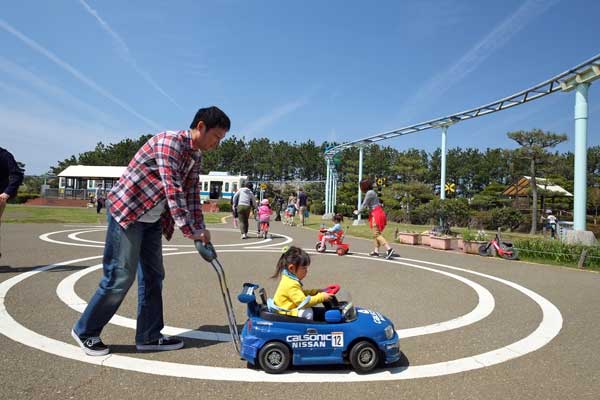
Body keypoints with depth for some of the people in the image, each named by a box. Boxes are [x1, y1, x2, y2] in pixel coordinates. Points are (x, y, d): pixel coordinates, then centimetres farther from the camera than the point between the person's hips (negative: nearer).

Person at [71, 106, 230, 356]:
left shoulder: (195, 156, 8)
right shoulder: (170, 142, -21)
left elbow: (192, 194, 10)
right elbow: (173, 191, -27)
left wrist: (200, 230, 1)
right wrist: (189, 231, -26)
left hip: (152, 219, 9)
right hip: (126, 211, -9)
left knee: (153, 276, 8)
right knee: (120, 277, -5)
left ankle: (149, 336, 18)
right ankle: (85, 331, 15)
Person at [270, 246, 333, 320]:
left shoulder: (289, 280, 9)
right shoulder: (291, 285, -25)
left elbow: (301, 293, 23)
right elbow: (303, 302, -28)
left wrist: (316, 291, 12)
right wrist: (321, 297, -21)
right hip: (286, 314, -11)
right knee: (308, 313, -24)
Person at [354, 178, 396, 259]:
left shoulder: (369, 193, -10)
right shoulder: (371, 192, 19)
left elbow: (364, 204, -10)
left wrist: (357, 212, 2)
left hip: (376, 214, -10)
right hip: (378, 213, 10)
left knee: (377, 234, -13)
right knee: (376, 234, 13)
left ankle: (389, 249, -23)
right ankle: (376, 251, 13)